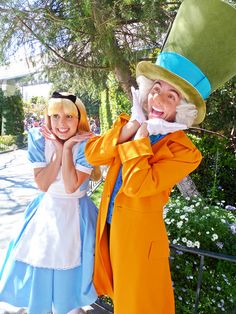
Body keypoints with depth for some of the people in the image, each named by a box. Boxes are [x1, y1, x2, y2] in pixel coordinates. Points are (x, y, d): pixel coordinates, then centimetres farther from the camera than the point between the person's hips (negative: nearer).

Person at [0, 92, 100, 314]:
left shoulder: (87, 144, -17)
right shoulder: (39, 139, -10)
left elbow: (71, 186, -25)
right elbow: (42, 184, -15)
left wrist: (67, 148, -26)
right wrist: (58, 151, -22)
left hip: (75, 214, -2)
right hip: (46, 210, 3)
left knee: (70, 270, 8)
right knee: (39, 267, 14)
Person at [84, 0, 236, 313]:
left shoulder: (184, 152, -22)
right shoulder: (128, 122, -4)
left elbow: (136, 186, -29)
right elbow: (91, 154, -13)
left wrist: (141, 136, -26)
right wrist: (129, 128, -22)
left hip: (139, 231, -6)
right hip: (108, 223, 6)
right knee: (118, 287, 29)